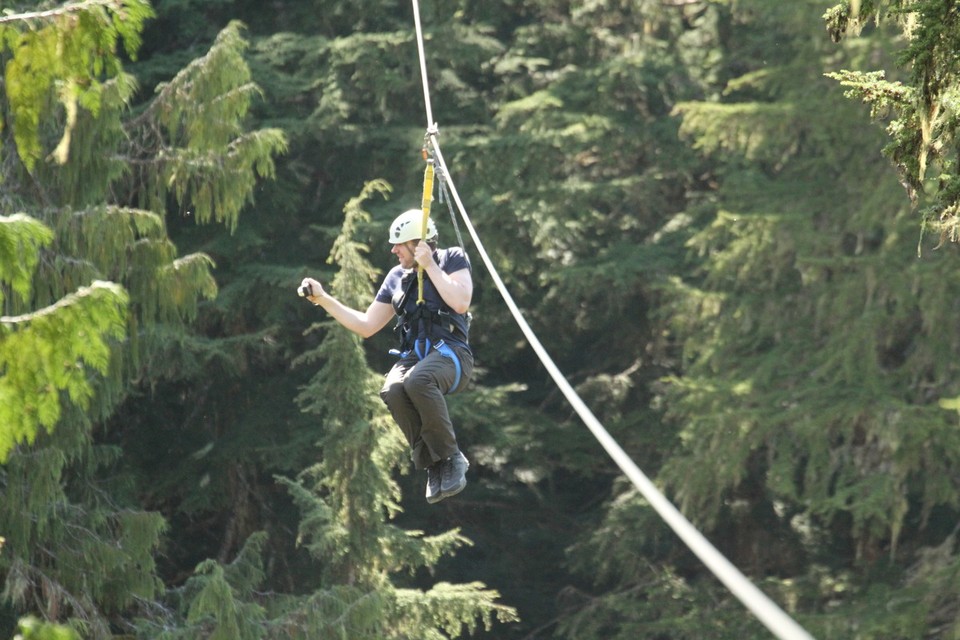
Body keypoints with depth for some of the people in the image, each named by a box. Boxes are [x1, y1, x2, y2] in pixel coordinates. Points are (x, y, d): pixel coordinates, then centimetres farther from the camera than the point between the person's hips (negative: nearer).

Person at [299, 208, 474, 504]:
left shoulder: (452, 259, 5)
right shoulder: (397, 277, 18)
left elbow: (461, 302, -12)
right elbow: (366, 326, 19)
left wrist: (429, 266, -8)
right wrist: (324, 299, 12)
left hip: (451, 352, -5)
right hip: (413, 355, 5)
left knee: (417, 380, -39)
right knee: (392, 390, -32)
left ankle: (452, 457, -23)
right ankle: (435, 466, -20)